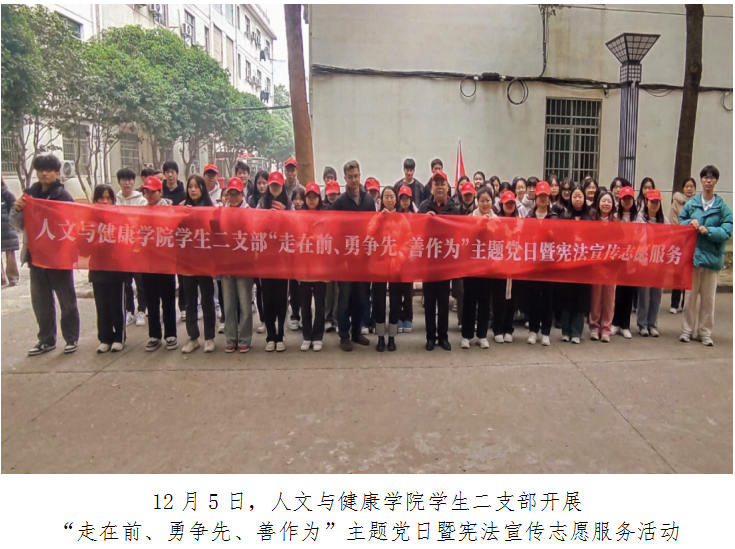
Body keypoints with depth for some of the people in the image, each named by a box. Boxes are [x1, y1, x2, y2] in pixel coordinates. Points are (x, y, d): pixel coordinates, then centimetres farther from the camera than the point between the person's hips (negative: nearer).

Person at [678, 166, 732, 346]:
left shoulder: (722, 206, -2)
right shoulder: (691, 203, 3)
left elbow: (727, 231, -7)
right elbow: (680, 222, 11)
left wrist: (708, 230, -21)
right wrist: (690, 222, -8)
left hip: (712, 256, -1)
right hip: (692, 254, 1)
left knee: (708, 297, 7)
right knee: (691, 295, 8)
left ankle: (706, 332, 17)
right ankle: (687, 330, 16)